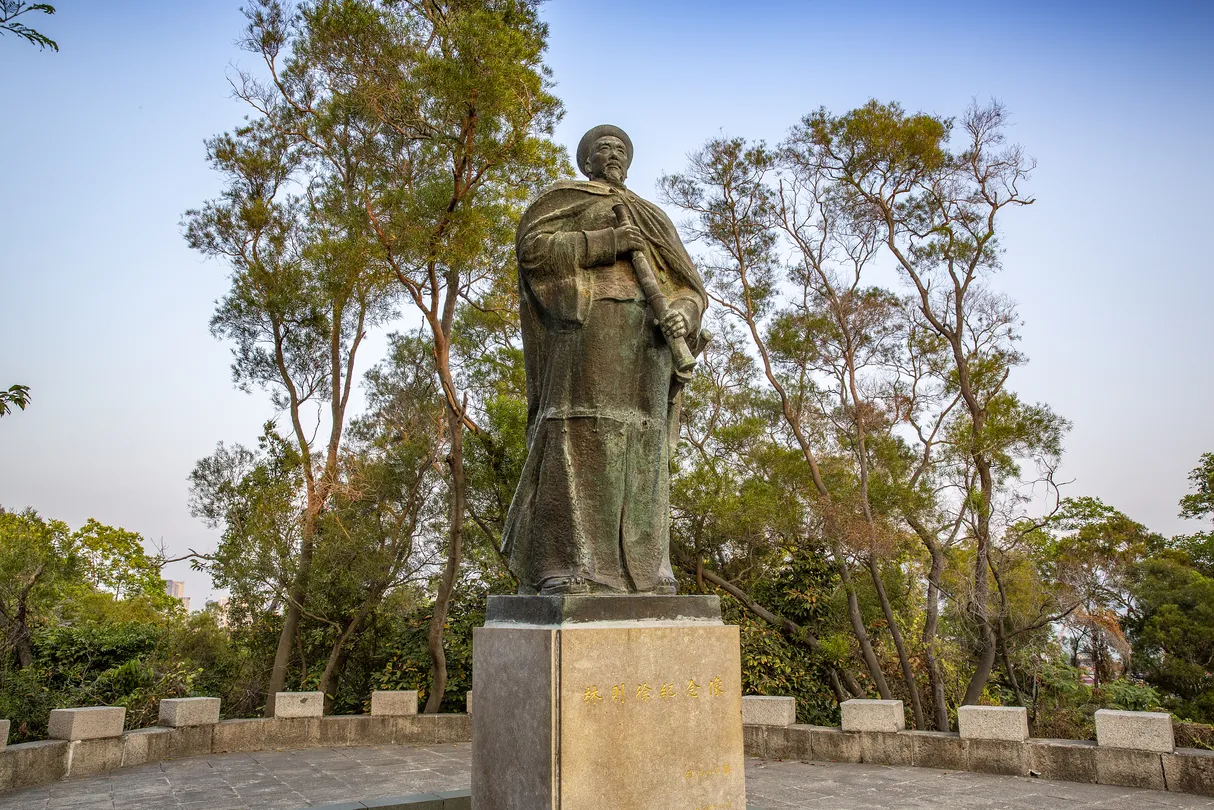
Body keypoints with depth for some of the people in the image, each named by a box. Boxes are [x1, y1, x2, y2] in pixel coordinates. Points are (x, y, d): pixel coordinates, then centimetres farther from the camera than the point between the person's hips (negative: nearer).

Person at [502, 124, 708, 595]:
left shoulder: (653, 221, 31)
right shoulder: (564, 198, 19)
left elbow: (687, 287, 19)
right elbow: (531, 247, -1)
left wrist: (682, 314, -5)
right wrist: (604, 242, -10)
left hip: (646, 338, 5)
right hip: (589, 326, -5)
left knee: (638, 451, -5)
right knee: (582, 434, -18)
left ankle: (636, 571, -7)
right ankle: (567, 567, -23)